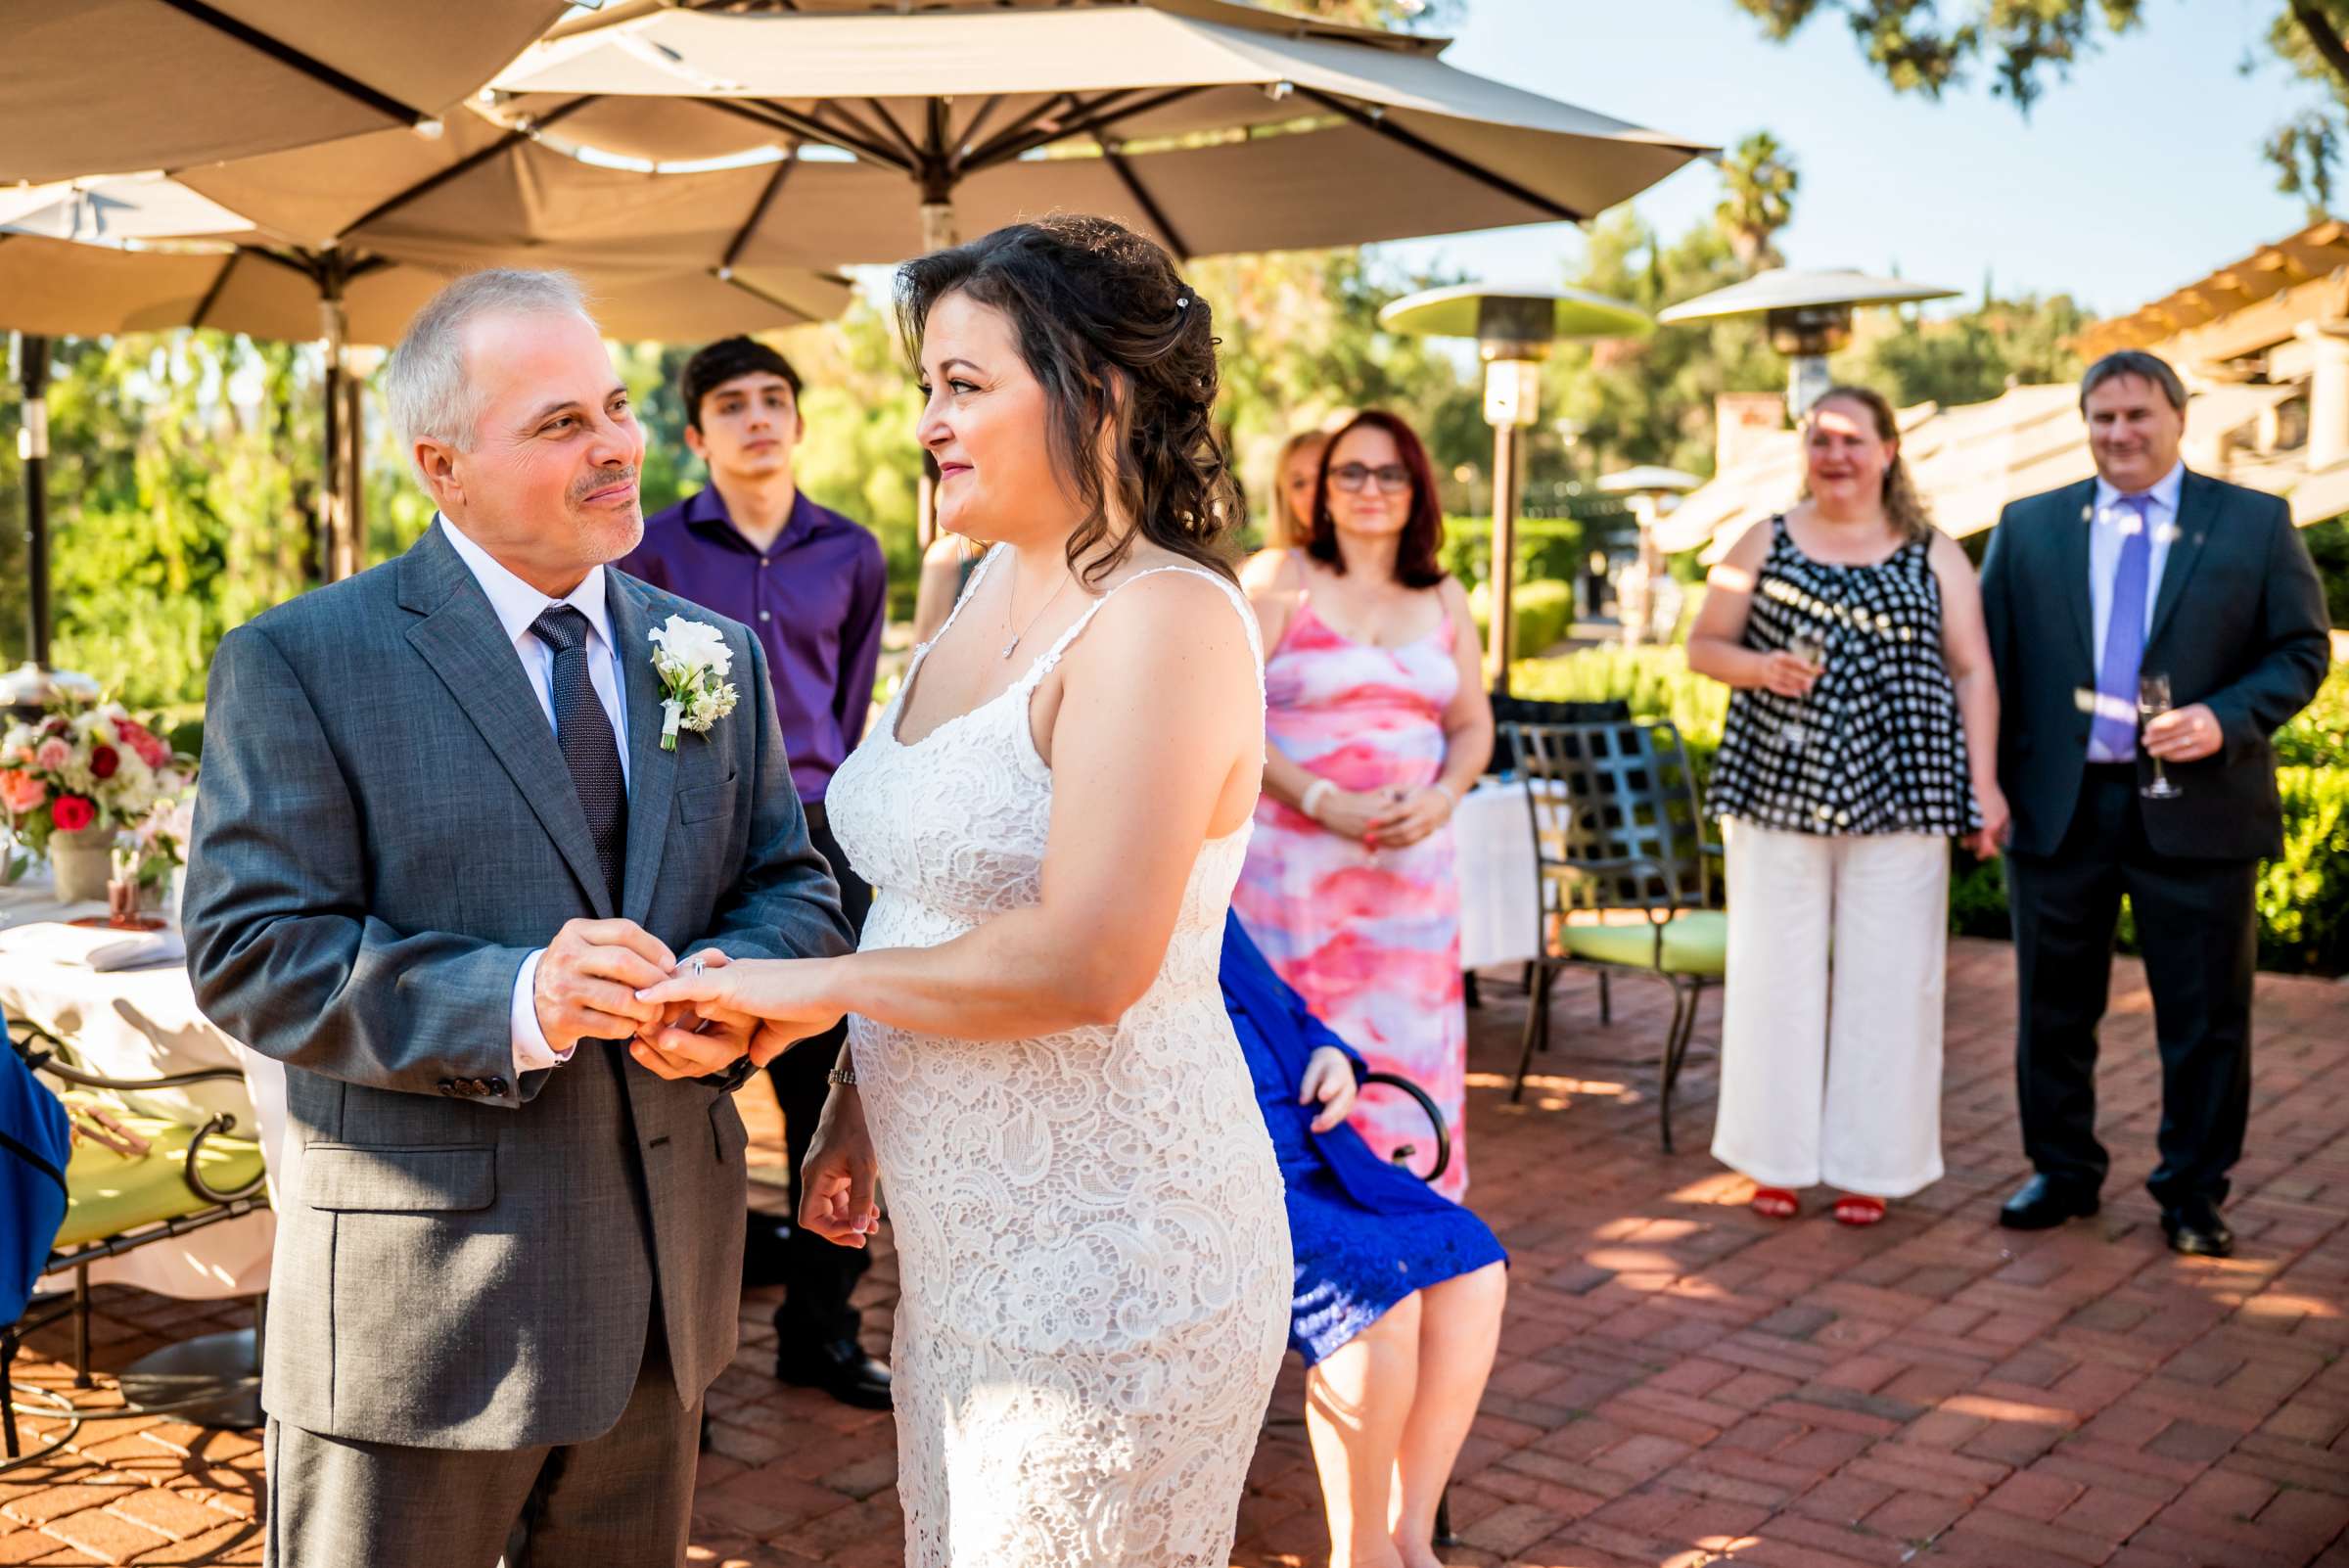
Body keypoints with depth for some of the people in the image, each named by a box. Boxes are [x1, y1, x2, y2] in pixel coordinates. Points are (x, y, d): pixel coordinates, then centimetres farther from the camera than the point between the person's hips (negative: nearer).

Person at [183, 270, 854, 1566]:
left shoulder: (715, 655, 8)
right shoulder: (299, 665, -8)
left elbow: (793, 890, 9)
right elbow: (249, 949, -14)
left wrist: (734, 986, -15)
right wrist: (512, 1003, -28)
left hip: (661, 1288, 5)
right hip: (419, 1299, -5)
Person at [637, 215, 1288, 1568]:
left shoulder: (1164, 620, -19)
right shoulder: (990, 590, 9)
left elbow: (1083, 961, -27)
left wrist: (823, 984, -16)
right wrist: (859, 1104, 15)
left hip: (1107, 1261, -9)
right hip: (965, 1242, 9)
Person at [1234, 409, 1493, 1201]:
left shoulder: (1444, 600, 14)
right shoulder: (1278, 580, -1)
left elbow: (1472, 726, 16)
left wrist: (1439, 798, -5)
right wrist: (1324, 801, -17)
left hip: (1412, 861, 4)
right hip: (1293, 859, -4)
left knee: (1406, 1040, 6)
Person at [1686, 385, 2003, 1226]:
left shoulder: (1935, 556, 7)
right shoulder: (1764, 544, 7)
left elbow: (1971, 673, 5)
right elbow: (1702, 646, 7)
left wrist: (1983, 783, -3)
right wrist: (1759, 667, -13)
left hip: (1897, 796, 0)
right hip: (1776, 787, 0)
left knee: (1886, 977, 3)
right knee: (1776, 970, 4)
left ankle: (1868, 1164, 15)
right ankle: (1776, 1156, 16)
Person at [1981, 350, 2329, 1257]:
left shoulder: (2255, 524, 4)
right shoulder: (2028, 528, 8)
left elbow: (2301, 652, 2)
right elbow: (1990, 661, 8)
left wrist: (2226, 720, -16)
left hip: (2195, 808, -1)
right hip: (2060, 807, 2)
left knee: (2205, 1017, 5)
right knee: (2055, 1009, 11)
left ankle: (2193, 1196, 21)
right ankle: (2063, 1173, 27)